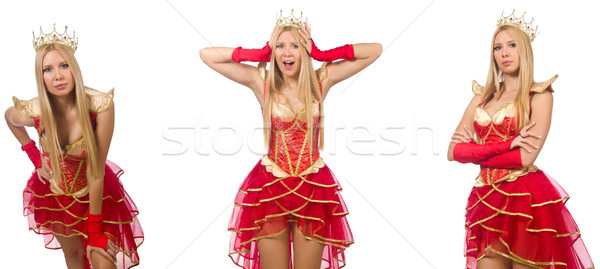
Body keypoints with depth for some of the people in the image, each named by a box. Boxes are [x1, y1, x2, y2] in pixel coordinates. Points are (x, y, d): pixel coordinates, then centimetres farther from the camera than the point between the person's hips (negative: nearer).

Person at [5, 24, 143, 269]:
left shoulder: (100, 105, -30)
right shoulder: (32, 111, -23)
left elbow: (96, 172, -25)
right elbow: (9, 117, 5)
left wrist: (95, 231, -20)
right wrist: (35, 157, -1)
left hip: (94, 190, -2)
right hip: (54, 191, 2)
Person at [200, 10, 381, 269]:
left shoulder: (321, 80, -1)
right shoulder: (261, 81, -2)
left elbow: (375, 50, 0)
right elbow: (206, 54, -3)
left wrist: (322, 54, -4)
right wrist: (258, 54, -4)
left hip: (313, 188, 1)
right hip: (271, 187, 0)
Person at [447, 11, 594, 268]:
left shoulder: (539, 95, 1)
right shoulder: (482, 96, 14)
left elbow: (526, 157, -13)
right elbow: (453, 151, 3)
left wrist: (475, 151, -3)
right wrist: (507, 144, -8)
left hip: (526, 199, -4)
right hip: (487, 199, 4)